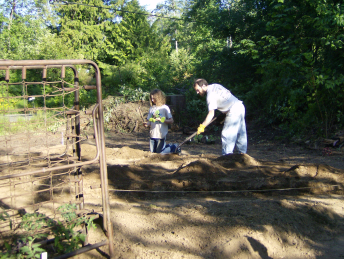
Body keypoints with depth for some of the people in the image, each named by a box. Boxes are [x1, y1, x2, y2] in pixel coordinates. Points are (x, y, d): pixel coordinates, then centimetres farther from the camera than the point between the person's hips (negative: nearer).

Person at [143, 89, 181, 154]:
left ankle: (174, 147, 22)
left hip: (161, 134, -6)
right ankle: (169, 146, 33)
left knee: (160, 151, 0)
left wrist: (161, 120, -23)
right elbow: (149, 121, 7)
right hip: (153, 134, 6)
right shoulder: (152, 108, 6)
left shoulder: (165, 108, -8)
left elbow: (171, 121, -9)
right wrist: (147, 124, -16)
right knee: (152, 151, 14)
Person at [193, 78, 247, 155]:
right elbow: (228, 93, 22)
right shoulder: (215, 86, 12)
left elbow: (211, 114, -21)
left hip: (234, 112, -10)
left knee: (227, 135, -7)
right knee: (241, 134, 14)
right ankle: (242, 153, 23)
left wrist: (202, 126, -21)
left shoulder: (211, 95, -15)